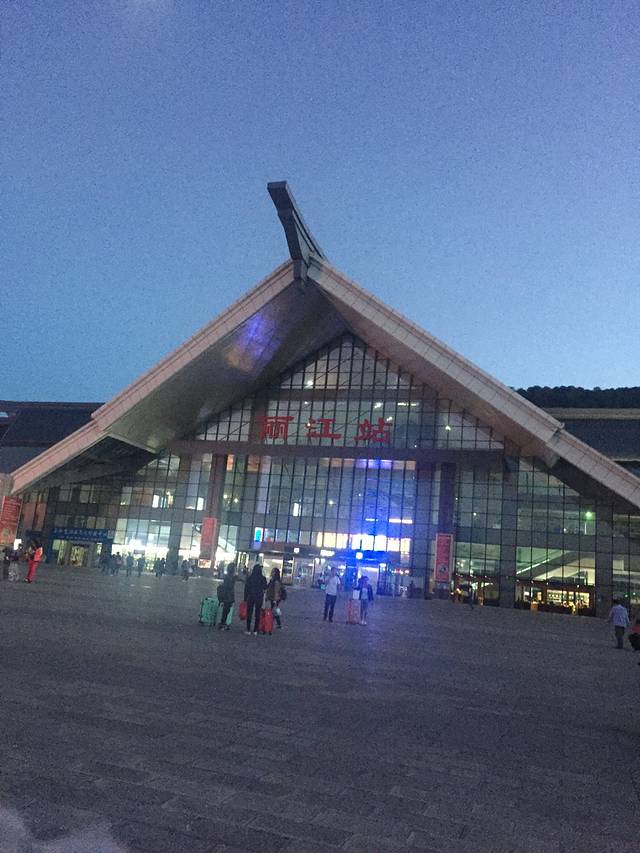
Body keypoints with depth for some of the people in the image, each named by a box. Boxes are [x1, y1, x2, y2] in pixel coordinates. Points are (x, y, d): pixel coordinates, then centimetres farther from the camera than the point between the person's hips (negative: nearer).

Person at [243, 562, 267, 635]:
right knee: (257, 614, 7)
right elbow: (265, 587, 2)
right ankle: (255, 631, 7)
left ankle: (248, 630, 9)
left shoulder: (249, 578, -5)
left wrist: (245, 598, 5)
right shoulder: (263, 578, -8)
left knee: (249, 613, 9)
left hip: (250, 597, 0)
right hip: (259, 597, 0)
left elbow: (246, 588, -2)